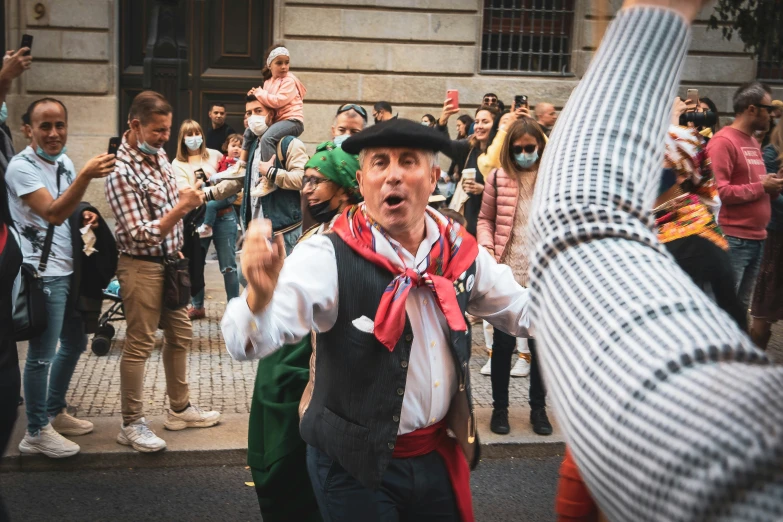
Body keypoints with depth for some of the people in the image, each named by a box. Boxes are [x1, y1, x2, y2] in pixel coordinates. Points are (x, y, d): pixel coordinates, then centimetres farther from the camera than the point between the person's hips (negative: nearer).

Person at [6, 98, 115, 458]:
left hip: (70, 269, 9)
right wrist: (85, 176, -37)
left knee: (75, 342, 18)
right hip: (44, 274, -9)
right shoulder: (21, 167, -15)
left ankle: (55, 412, 34)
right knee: (42, 354, -2)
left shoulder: (64, 162, 9)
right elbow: (52, 214, -27)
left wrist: (85, 217, 1)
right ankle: (36, 432, 10)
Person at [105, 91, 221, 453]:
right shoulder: (121, 173, -21)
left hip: (169, 261, 9)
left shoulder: (158, 154, 5)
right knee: (139, 345, 1)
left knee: (180, 335, 17)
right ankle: (131, 424, 13)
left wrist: (189, 197, 3)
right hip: (142, 266, -9)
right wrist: (182, 207, -26)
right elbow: (141, 234, -24)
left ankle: (179, 409, 31)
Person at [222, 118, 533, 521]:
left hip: (438, 456, 5)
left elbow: (525, 311, 12)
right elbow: (247, 343, -28)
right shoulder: (330, 257, -18)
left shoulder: (459, 250, -3)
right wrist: (260, 295, -49)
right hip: (355, 465, -4)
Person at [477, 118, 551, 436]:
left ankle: (538, 407, 25)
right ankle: (500, 407, 23)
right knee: (503, 342, 8)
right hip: (507, 273, 0)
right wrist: (486, 247, -7)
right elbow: (485, 219, 9)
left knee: (540, 342, 10)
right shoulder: (498, 177, 0)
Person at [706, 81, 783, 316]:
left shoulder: (753, 141, 15)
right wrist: (761, 187, -15)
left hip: (756, 238, 9)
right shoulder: (723, 142, -12)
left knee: (741, 305, 17)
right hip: (733, 240, -9)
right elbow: (719, 191, -22)